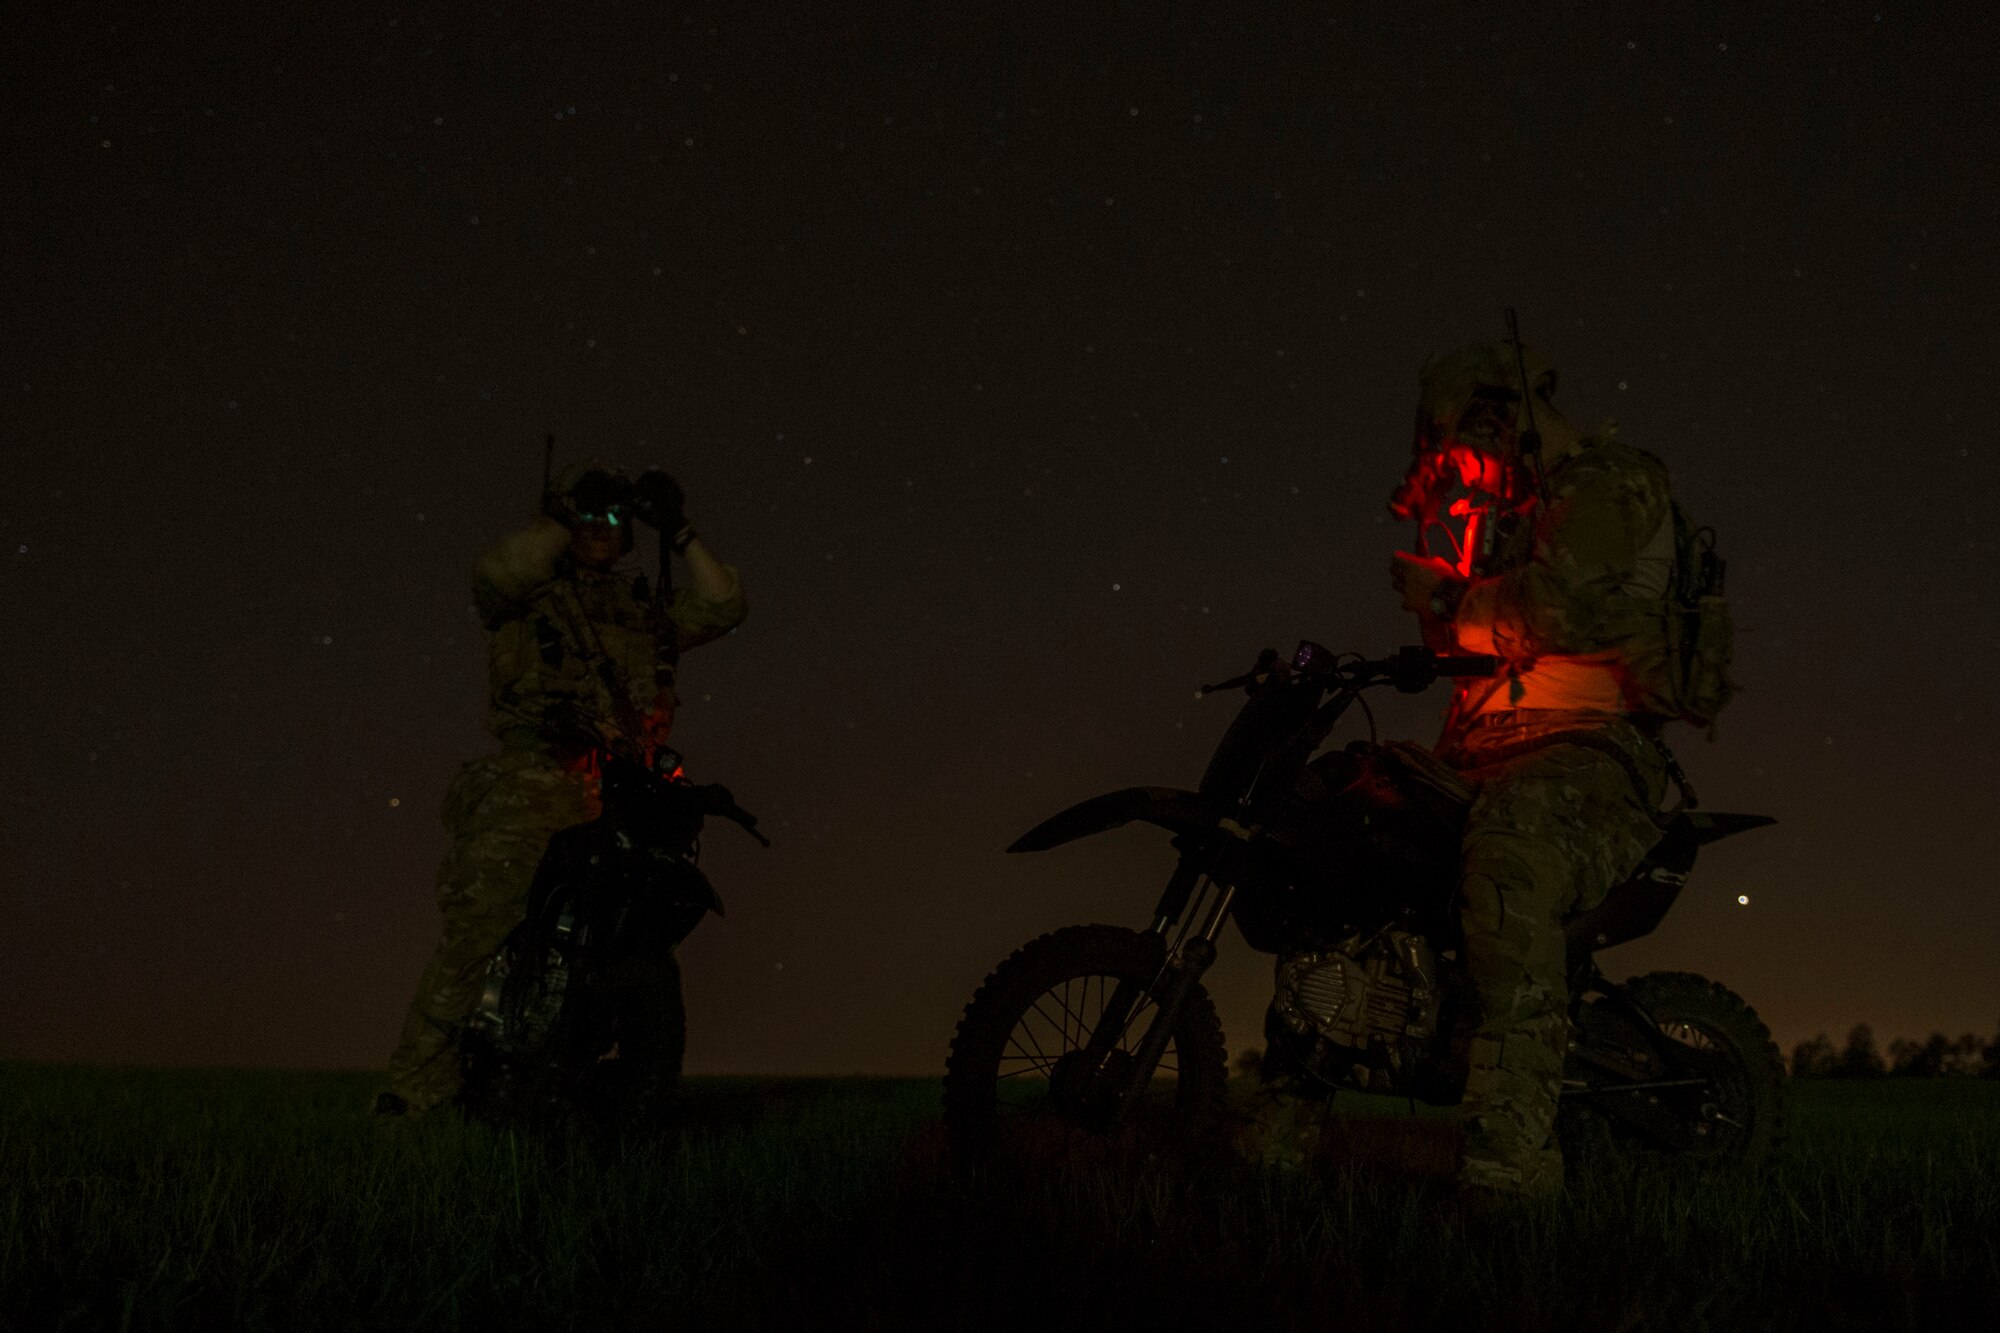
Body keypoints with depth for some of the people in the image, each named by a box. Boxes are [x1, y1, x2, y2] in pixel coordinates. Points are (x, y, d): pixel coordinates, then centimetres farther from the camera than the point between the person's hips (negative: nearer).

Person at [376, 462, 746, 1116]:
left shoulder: (644, 609, 28)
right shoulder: (529, 593, 14)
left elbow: (721, 609, 16)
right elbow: (495, 577, -10)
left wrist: (680, 535, 10)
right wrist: (560, 518, -5)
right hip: (536, 775, -4)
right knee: (481, 918, -19)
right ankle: (418, 1082, -20)